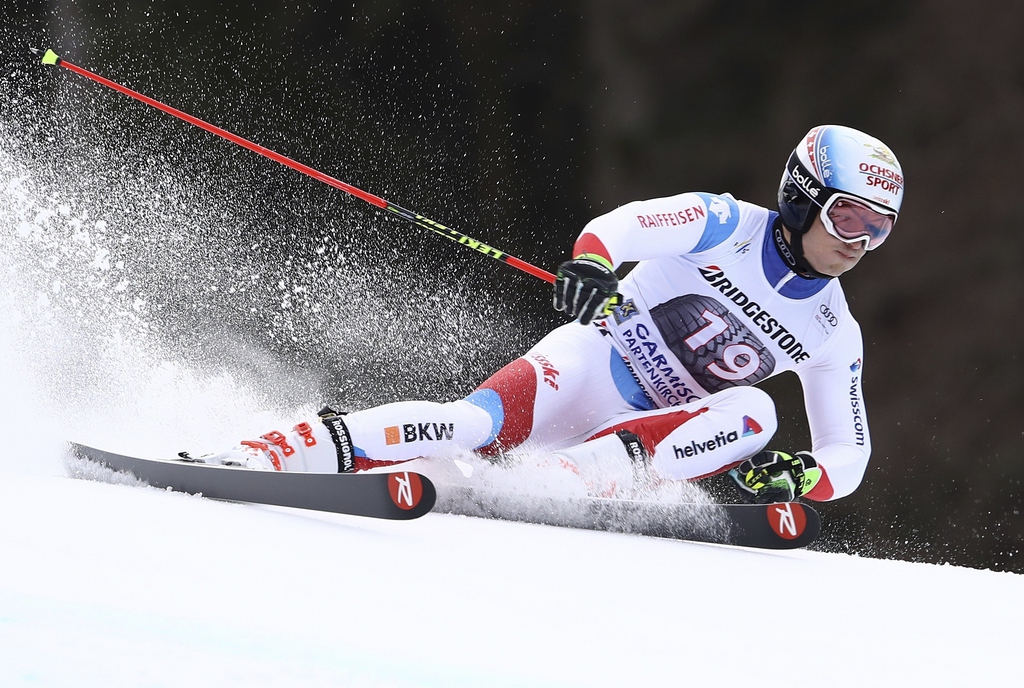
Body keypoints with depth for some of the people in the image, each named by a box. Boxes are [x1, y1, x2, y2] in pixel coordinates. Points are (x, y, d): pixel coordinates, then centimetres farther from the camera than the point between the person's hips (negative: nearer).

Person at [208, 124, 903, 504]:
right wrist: (590, 264, -45)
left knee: (754, 411, -26)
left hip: (651, 428, 4)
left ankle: (582, 473, -40)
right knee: (480, 421, -32)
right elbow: (622, 226, -20)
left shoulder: (833, 336, 5)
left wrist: (796, 477, -18)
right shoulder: (730, 224, -7)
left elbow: (849, 456, 6)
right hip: (595, 358, -4)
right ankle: (268, 454, -35)